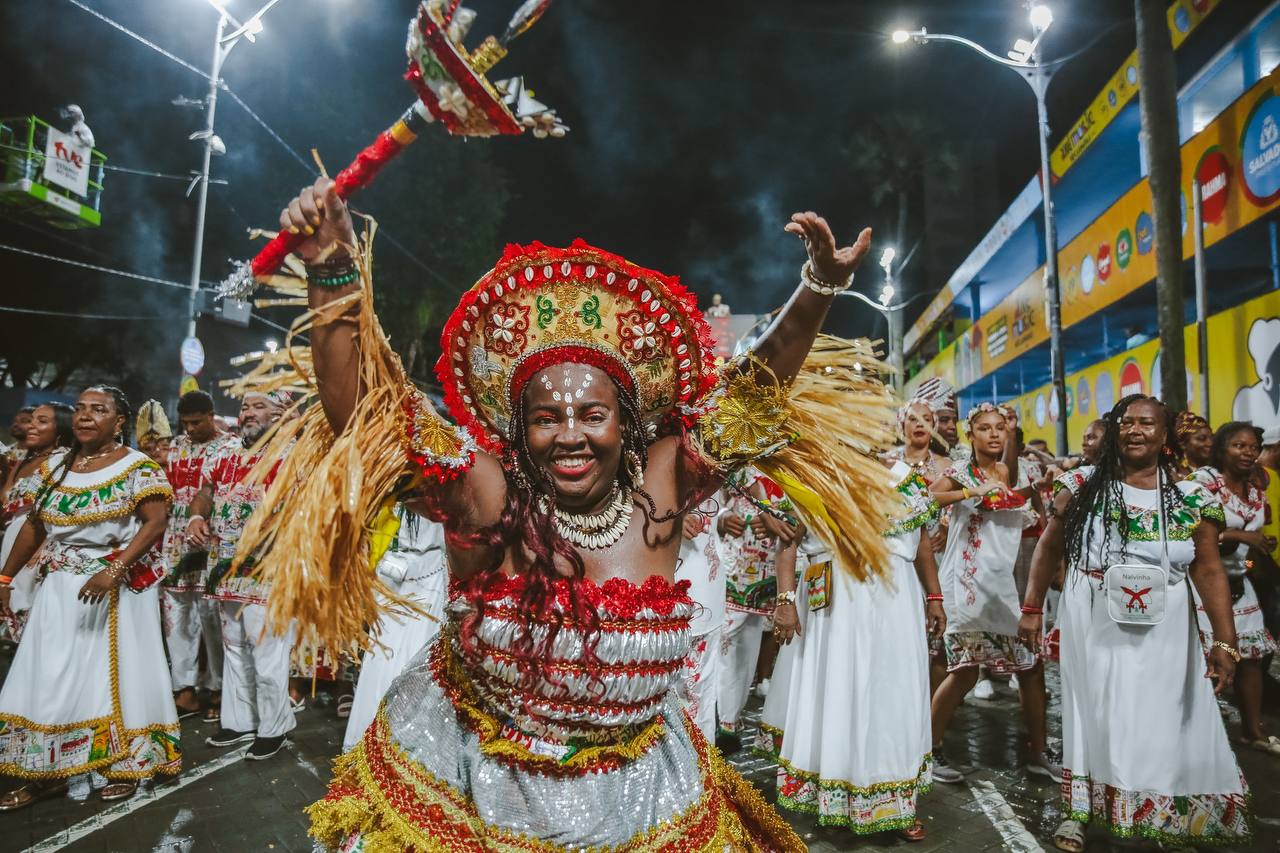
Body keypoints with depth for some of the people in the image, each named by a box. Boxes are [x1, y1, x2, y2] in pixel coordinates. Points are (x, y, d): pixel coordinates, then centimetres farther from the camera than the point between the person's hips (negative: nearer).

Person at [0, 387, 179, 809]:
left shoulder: (138, 468, -9)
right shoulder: (55, 466, 9)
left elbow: (156, 522, -17)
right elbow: (35, 525, 15)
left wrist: (113, 572, -26)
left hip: (118, 590, -5)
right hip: (60, 589, 5)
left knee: (118, 674, 4)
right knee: (49, 678, 7)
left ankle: (125, 764, 18)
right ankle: (48, 773, 21)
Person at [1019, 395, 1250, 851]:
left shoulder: (1193, 498, -2)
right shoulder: (1082, 485, -3)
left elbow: (1208, 571, -4)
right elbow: (1049, 549, 1)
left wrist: (1225, 640, -11)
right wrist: (1031, 608, -1)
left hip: (1162, 633, 1)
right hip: (1093, 627, 0)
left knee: (1163, 722, 8)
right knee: (1093, 714, 11)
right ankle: (1079, 811, 26)